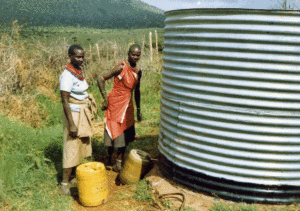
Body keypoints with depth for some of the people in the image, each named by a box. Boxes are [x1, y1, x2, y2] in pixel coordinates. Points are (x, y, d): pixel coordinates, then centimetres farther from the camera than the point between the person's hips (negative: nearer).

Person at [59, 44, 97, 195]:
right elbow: (65, 100, -22)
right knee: (72, 147, -4)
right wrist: (71, 124, -24)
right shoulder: (67, 75, -21)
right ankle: (65, 183, 7)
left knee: (81, 145, 17)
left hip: (83, 113, 9)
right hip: (73, 114, -9)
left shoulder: (80, 70, 6)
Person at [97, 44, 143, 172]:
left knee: (126, 133, 7)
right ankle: (109, 158, 23)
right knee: (114, 132, 1)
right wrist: (105, 99, -15)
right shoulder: (121, 68, -15)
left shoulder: (138, 71, 7)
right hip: (115, 103, -6)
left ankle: (119, 161, 20)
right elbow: (101, 79, -15)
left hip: (128, 104, 6)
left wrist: (138, 110, 19)